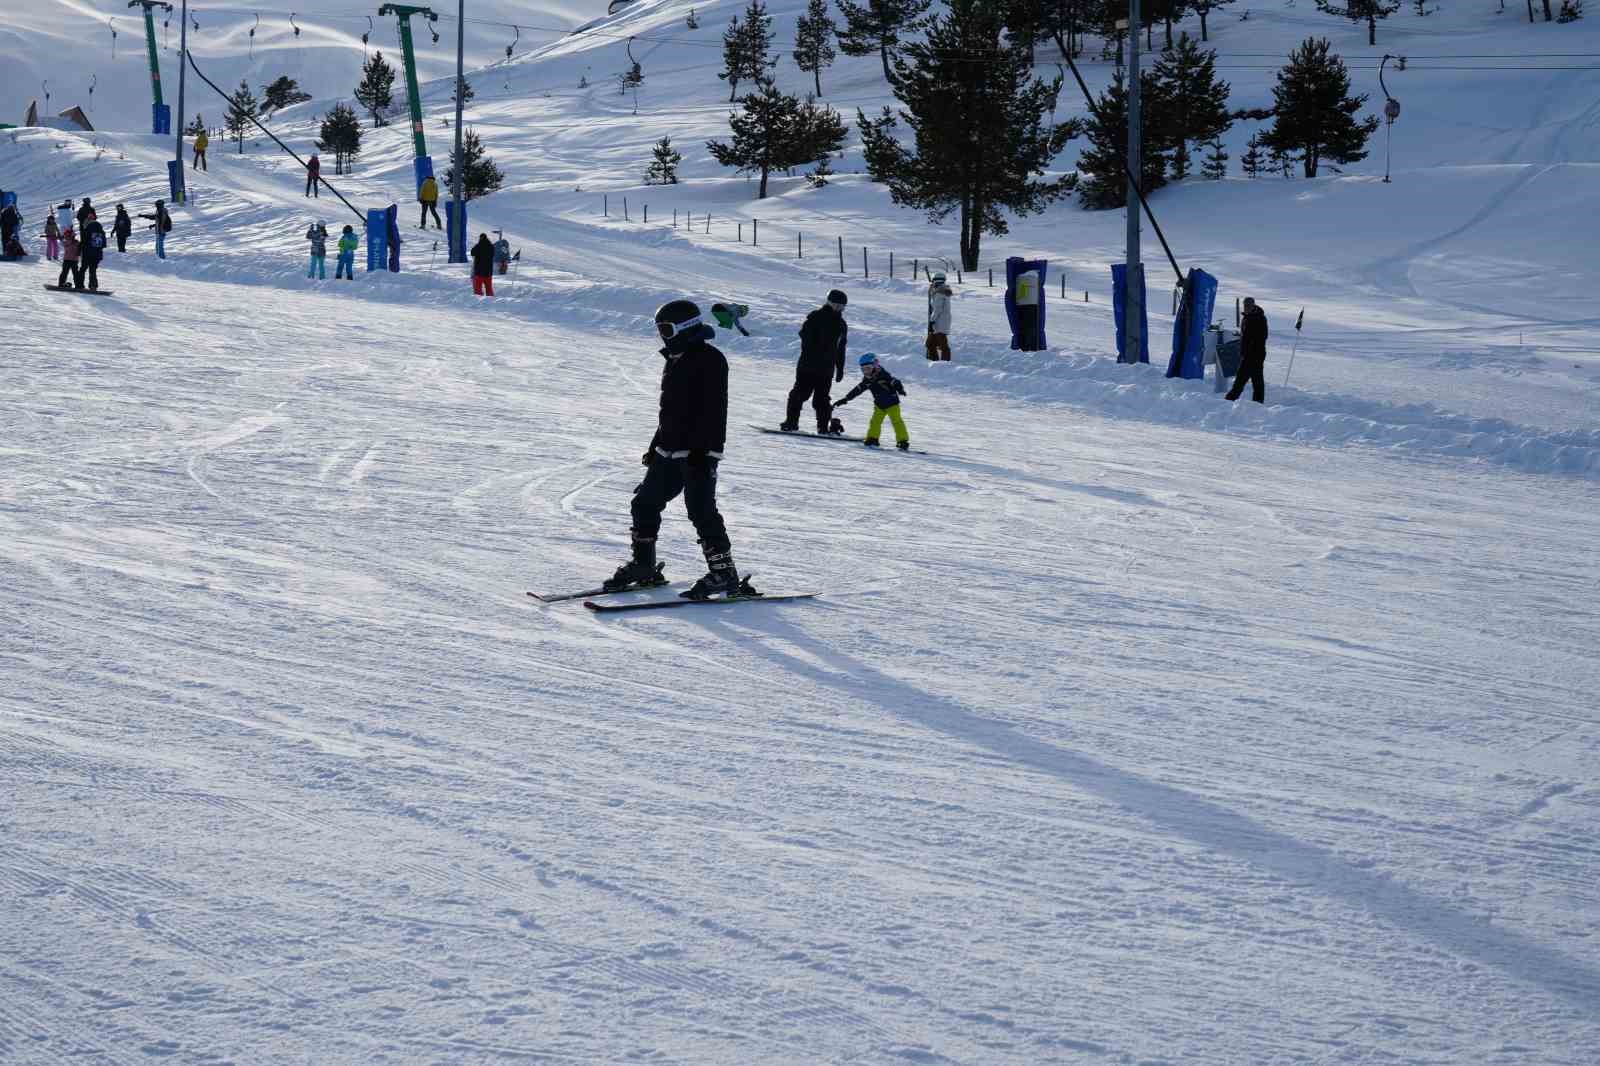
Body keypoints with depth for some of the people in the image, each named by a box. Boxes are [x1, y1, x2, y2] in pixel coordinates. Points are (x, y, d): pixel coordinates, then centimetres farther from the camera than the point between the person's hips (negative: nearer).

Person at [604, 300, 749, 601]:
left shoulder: (709, 359, -12)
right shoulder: (674, 360, 17)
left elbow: (713, 409, -19)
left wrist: (702, 450, -24)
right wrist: (656, 446, 26)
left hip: (699, 452, -9)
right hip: (670, 451, 9)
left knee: (701, 510, -13)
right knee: (645, 503, 11)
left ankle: (724, 573, -8)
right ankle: (643, 565, 23)